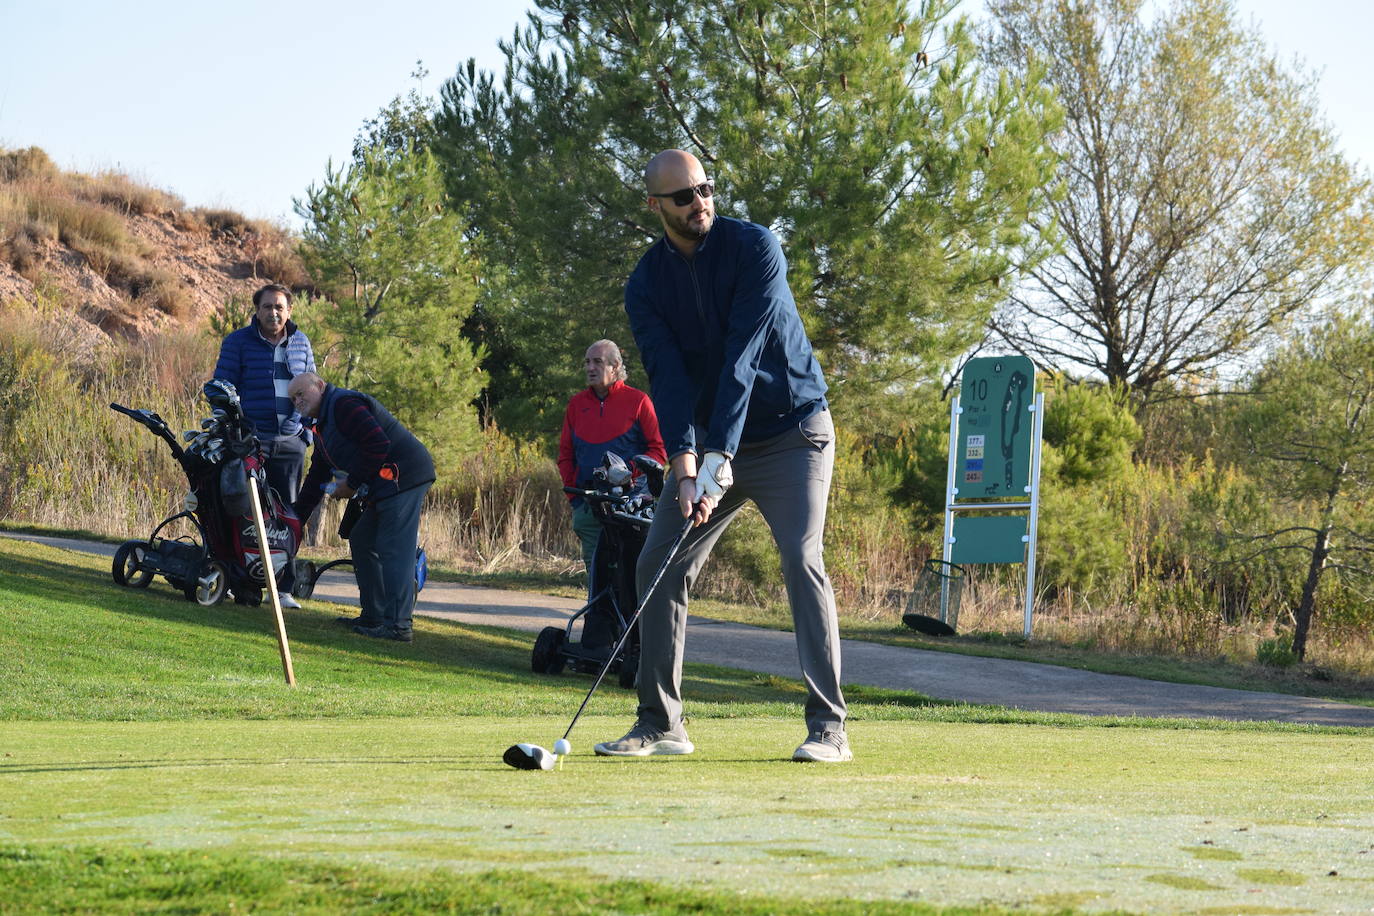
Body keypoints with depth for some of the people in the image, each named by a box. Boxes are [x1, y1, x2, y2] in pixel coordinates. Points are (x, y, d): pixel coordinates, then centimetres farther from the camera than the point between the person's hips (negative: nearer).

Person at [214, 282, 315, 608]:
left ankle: (283, 589, 6)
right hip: (250, 441, -3)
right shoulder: (237, 342, 1)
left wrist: (306, 430, 11)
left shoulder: (301, 343, 12)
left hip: (290, 443, 3)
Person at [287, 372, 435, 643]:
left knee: (394, 550, -15)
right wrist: (296, 518, 23)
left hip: (402, 476, -11)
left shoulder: (343, 405, -9)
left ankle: (398, 625, -19)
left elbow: (378, 444, -20)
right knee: (362, 542, 16)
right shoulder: (323, 427, 24)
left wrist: (352, 483, -11)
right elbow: (316, 478, 28)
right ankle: (373, 616, 19)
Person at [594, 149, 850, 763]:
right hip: (707, 441, 5)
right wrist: (684, 464, -27)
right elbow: (667, 374, -13)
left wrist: (720, 456, -30)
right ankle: (660, 725, 8)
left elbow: (742, 355, -23)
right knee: (658, 566, -2)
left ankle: (828, 727, -20)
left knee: (801, 559, -20)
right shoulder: (646, 285, -3)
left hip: (791, 430, -5)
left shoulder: (754, 248, -15)